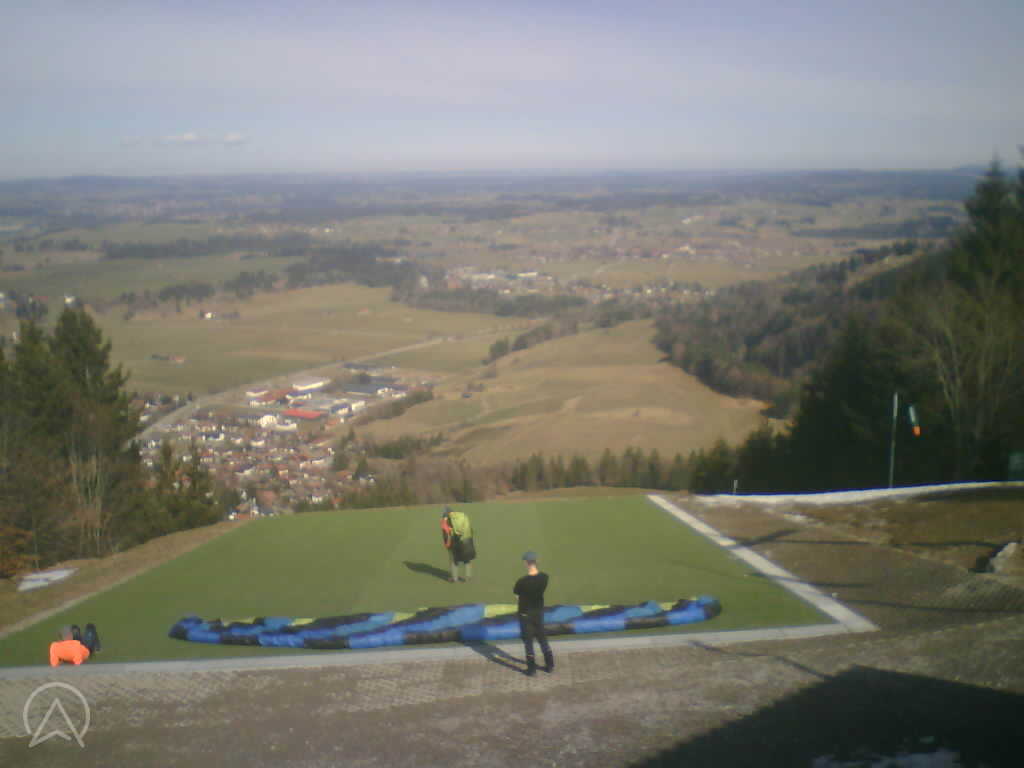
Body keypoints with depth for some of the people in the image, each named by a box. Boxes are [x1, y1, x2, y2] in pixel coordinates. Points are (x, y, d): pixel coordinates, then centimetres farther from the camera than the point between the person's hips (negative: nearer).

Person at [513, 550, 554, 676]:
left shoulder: (522, 581, -27)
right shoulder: (544, 577, -13)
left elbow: (515, 591, -9)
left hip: (525, 614, -4)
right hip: (539, 612, 4)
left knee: (528, 641, 9)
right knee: (542, 639, 20)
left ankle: (532, 669, 15)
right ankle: (550, 665, 27)